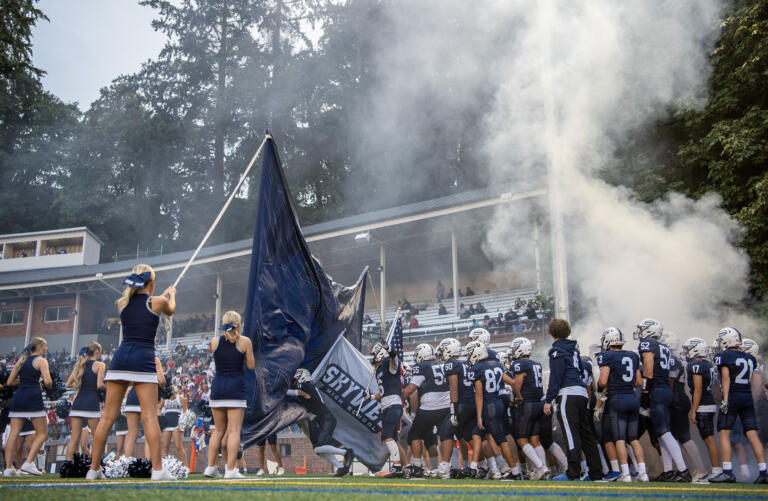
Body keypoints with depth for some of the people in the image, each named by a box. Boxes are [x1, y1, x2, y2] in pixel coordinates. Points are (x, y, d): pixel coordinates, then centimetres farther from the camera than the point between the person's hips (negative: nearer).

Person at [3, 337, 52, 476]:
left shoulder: (21, 360, 18)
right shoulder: (41, 360, -1)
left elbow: (9, 382, 17)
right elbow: (47, 381, -12)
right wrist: (50, 385, 9)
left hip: (18, 397, 6)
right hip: (33, 397, -6)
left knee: (14, 433, 4)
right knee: (42, 432, 2)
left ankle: (8, 467, 1)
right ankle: (28, 463, -9)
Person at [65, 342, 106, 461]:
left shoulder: (80, 364, 15)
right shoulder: (100, 365, -1)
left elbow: (68, 384, 12)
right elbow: (99, 385, -12)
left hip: (78, 402, 5)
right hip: (92, 402, -5)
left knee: (74, 439, 3)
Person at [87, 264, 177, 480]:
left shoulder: (122, 303, 12)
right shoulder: (157, 301, 2)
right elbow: (170, 310, 25)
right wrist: (171, 294, 48)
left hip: (121, 357, 4)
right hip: (143, 359, -4)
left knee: (108, 416, 7)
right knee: (150, 416, -4)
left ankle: (94, 469, 11)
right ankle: (157, 469, -5)